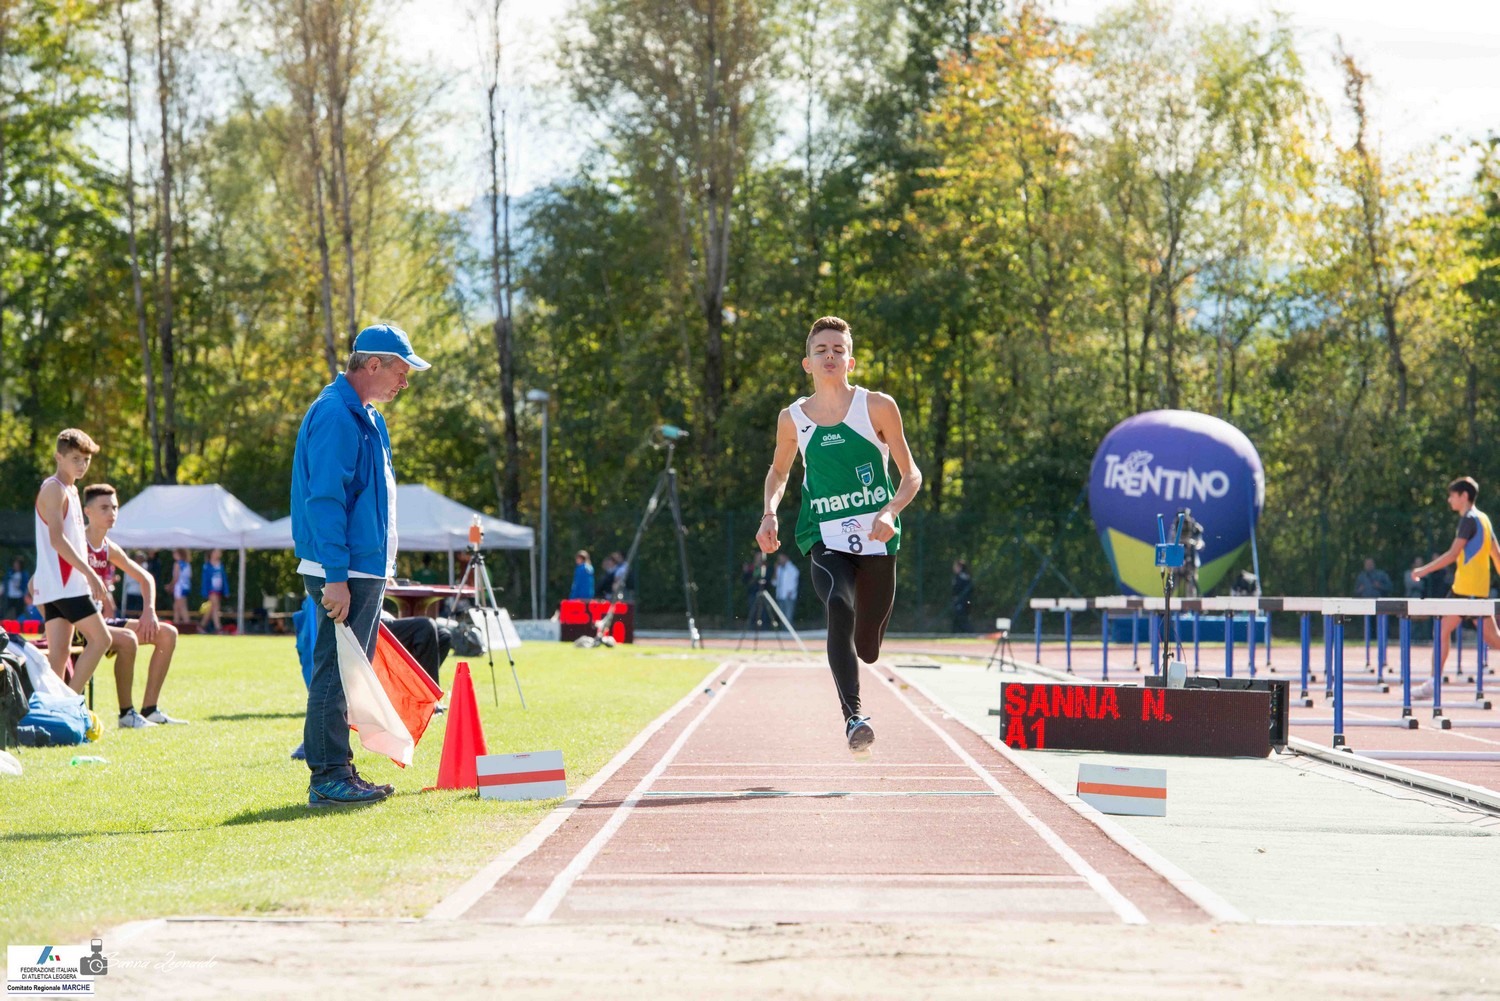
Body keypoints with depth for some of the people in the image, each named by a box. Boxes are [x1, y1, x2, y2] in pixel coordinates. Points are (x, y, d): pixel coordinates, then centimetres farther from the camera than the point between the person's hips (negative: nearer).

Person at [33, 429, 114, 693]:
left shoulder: (71, 490, 20)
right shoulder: (54, 489, -10)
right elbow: (56, 539, -20)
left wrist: (97, 584, 23)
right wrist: (90, 574, -22)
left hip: (66, 583, 9)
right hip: (60, 582, -9)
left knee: (59, 653, 3)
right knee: (100, 639, -8)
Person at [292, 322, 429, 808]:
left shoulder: (364, 417, 18)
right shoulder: (335, 414, -14)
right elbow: (324, 499, -20)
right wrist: (335, 578, -24)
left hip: (366, 570, 10)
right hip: (344, 572, -10)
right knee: (335, 673, -8)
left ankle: (337, 774, 17)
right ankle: (329, 779, -6)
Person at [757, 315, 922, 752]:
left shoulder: (878, 407, -1)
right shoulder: (792, 419, 5)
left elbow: (912, 475, 2)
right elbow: (779, 471, 23)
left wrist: (890, 511, -17)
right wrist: (769, 513, 4)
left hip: (875, 540, 0)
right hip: (824, 539, 0)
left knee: (867, 650, 8)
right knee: (839, 609, -32)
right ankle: (853, 717, -35)